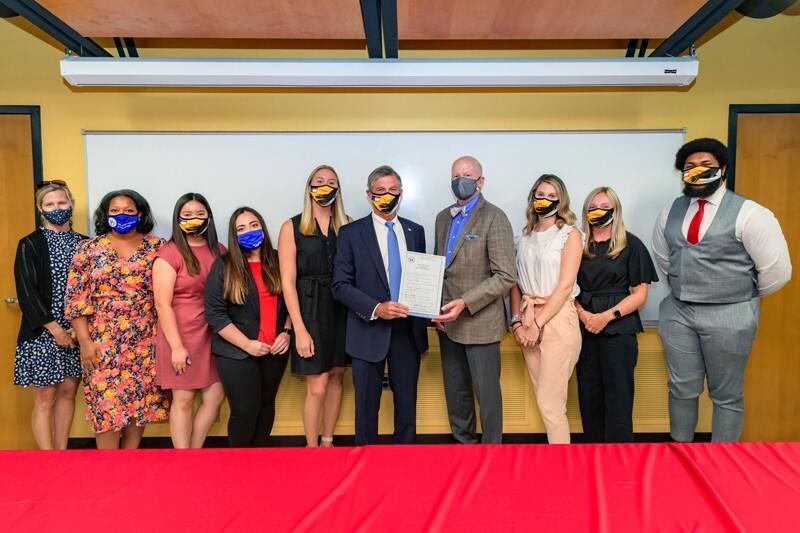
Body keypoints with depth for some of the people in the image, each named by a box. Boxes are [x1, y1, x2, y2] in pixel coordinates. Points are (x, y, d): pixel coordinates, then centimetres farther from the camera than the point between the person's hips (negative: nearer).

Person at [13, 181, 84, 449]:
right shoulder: (30, 244, -2)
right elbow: (26, 292, -8)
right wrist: (55, 329, -13)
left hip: (77, 332, 3)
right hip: (43, 333, -3)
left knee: (68, 392, 10)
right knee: (45, 398, 2)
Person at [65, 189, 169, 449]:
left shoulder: (156, 247, 3)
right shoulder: (89, 249, 1)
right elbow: (76, 299, -2)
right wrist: (85, 342, -7)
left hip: (145, 341, 1)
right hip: (104, 342, -1)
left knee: (141, 399, 8)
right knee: (107, 403, 2)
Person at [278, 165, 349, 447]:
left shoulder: (347, 224, 7)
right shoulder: (292, 227, -1)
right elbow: (288, 282, -5)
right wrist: (299, 329, -10)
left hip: (342, 309, 3)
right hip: (311, 311, -3)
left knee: (336, 377, 12)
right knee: (317, 387, -2)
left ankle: (328, 442, 31)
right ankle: (312, 447, 20)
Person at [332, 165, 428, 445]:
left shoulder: (415, 231, 9)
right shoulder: (351, 233, -2)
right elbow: (340, 285, -7)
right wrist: (376, 309, -20)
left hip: (408, 330, 3)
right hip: (369, 330, -3)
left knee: (407, 402, 12)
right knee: (367, 405, 9)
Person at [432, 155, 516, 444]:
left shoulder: (494, 218, -10)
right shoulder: (443, 217, 12)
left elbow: (506, 276, -15)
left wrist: (465, 303, -21)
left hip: (480, 322, -6)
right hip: (448, 321, 6)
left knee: (486, 392, 6)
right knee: (455, 391, 16)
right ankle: (463, 442, 34)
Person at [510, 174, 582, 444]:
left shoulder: (570, 234, -2)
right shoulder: (524, 237, 13)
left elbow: (565, 285, -10)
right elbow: (516, 282, 11)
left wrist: (538, 323, -12)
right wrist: (517, 321, -1)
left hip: (557, 319, -5)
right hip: (528, 321, 5)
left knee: (549, 401, -4)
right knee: (543, 398, 12)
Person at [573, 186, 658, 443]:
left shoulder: (631, 244, 1)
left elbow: (639, 294, -3)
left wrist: (607, 316, -14)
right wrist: (583, 314, -9)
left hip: (619, 328, -3)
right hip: (585, 328, 3)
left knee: (618, 394, -2)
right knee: (588, 395, 7)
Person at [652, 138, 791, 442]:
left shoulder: (747, 213, -10)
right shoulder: (671, 212, 6)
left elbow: (777, 270, -8)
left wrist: (745, 296, 6)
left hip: (728, 316, -4)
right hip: (678, 312, 4)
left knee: (726, 396, 10)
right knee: (682, 389, 13)